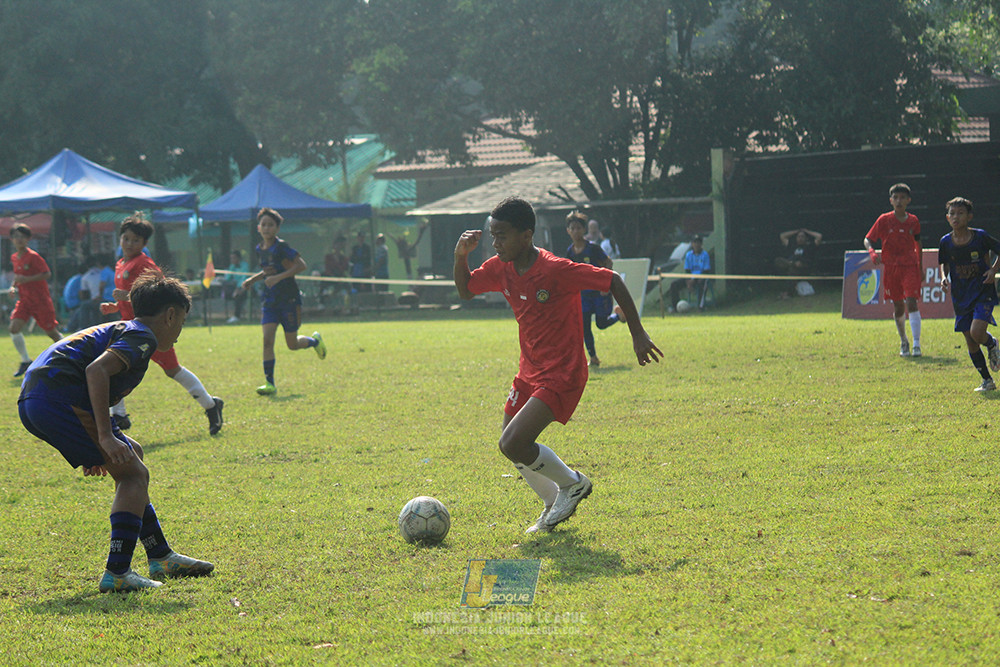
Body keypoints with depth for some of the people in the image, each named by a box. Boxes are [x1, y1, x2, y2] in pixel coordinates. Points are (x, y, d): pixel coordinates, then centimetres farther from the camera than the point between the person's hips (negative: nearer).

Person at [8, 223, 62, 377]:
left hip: (40, 299, -6)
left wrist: (27, 279, -24)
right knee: (14, 327, -14)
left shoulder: (33, 257, -13)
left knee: (51, 332, 2)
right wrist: (13, 286, 5)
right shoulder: (14, 258, 9)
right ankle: (25, 361, -3)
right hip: (24, 299, 6)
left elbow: (47, 274, -17)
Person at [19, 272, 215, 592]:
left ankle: (161, 557, 25)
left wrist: (95, 448, 38)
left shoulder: (116, 330, 28)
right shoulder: (141, 336, -2)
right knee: (133, 474, -3)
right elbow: (97, 370, -20)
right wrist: (106, 437, -24)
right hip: (59, 395, -10)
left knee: (131, 455, 22)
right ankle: (117, 573, -12)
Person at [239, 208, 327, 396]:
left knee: (292, 345, 5)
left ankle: (315, 340, 39)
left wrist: (278, 277, -26)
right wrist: (252, 280, 12)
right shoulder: (260, 249, 8)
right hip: (269, 301, 5)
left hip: (289, 299, -5)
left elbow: (301, 265, -20)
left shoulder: (281, 247, -13)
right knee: (267, 339, -12)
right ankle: (269, 383, -12)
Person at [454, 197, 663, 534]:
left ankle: (573, 483, 7)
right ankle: (555, 505, 33)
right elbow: (465, 291, 15)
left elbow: (613, 281, -18)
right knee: (512, 447, 12)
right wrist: (460, 256, -4)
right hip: (529, 372, 8)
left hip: (561, 376, -8)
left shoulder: (555, 269, -23)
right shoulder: (501, 268, -1)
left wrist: (637, 334, -17)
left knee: (513, 445, -18)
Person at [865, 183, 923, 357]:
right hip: (891, 268, 1)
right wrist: (872, 252, -20)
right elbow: (868, 240, 2)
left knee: (911, 303, -15)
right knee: (898, 308, 6)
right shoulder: (884, 220, 0)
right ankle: (903, 342, 27)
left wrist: (920, 268, 17)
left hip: (910, 266, -1)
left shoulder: (913, 221, 5)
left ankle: (916, 344, -18)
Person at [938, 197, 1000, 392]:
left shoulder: (980, 237, -10)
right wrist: (944, 278, -5)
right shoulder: (946, 242, -2)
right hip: (961, 297, 4)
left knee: (976, 333, -22)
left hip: (983, 293, -4)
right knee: (970, 342, 4)